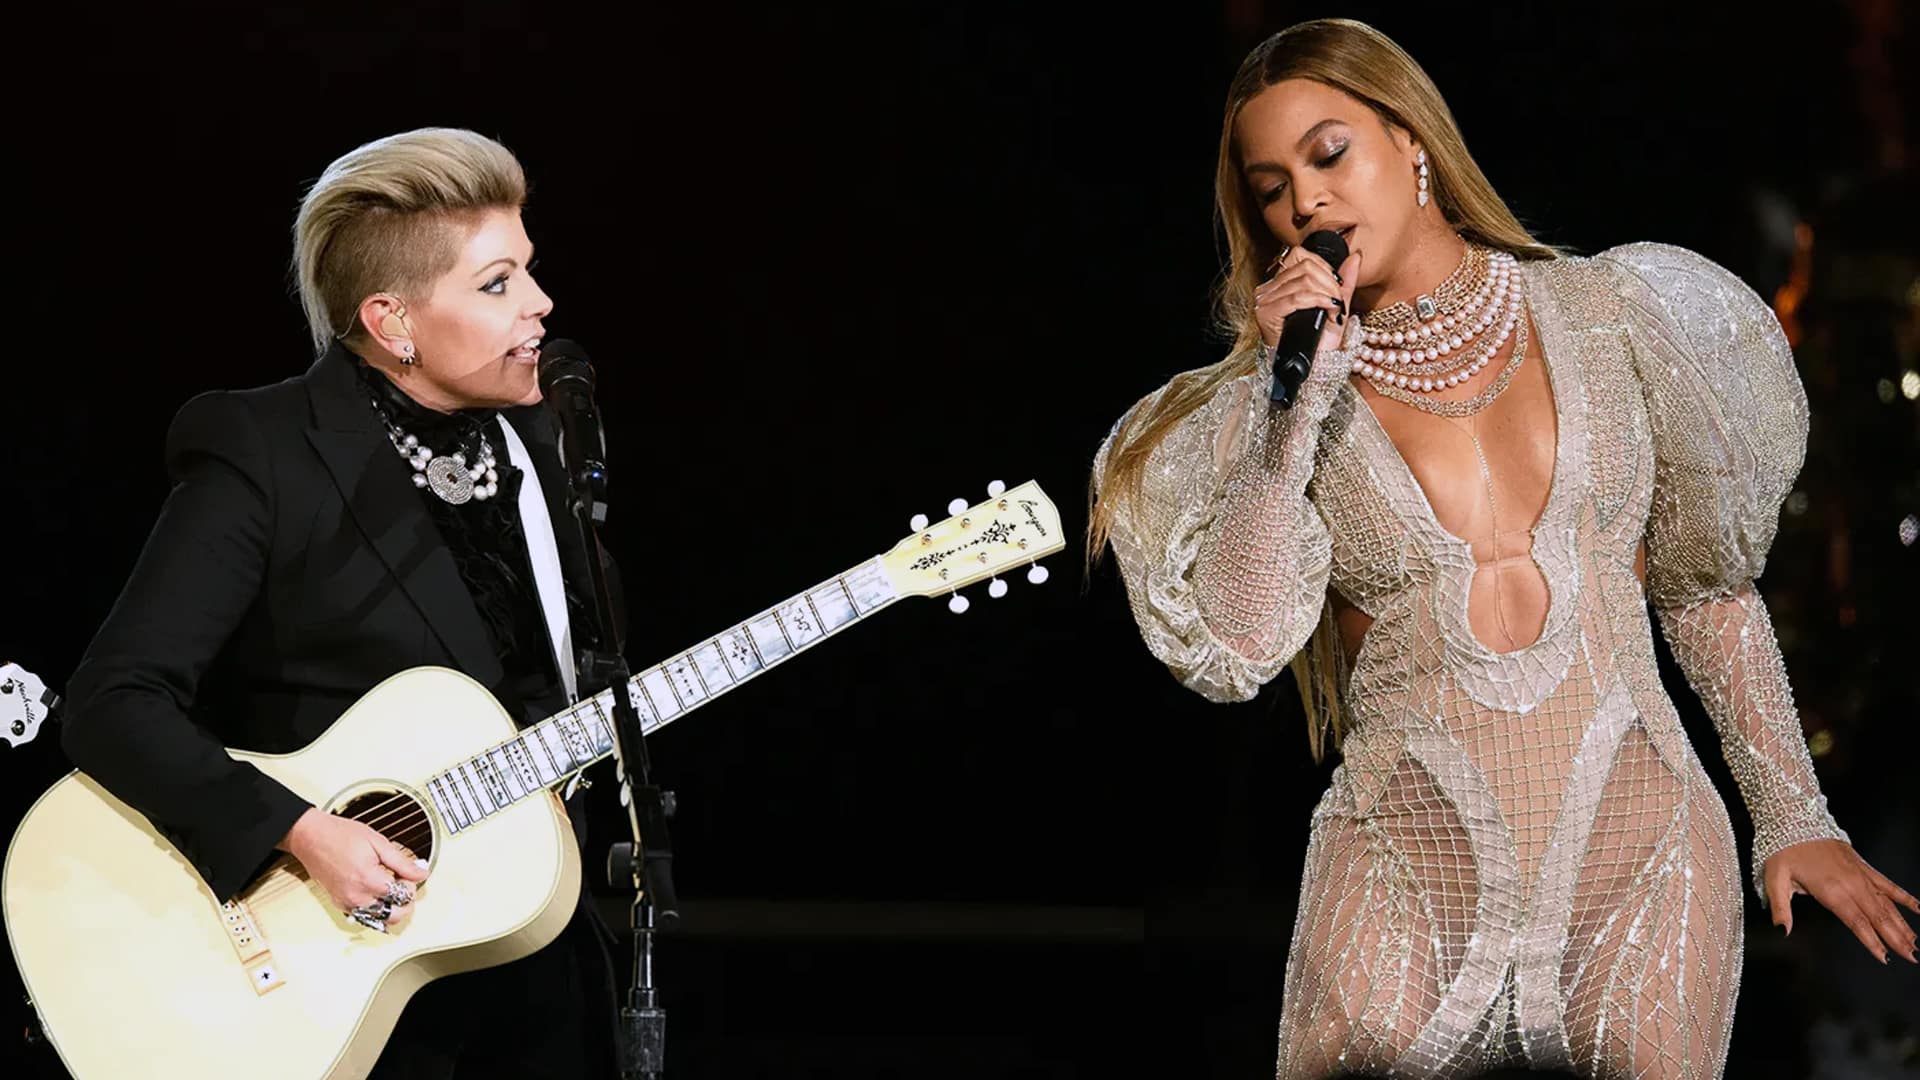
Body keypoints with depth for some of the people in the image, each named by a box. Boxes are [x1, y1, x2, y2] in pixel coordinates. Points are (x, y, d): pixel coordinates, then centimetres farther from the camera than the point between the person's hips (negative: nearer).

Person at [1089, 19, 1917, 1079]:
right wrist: (1294, 401, -13)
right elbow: (1235, 650, -10)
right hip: (1405, 885, 0)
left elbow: (1706, 587, 13)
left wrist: (1794, 820, 10)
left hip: (1644, 866, 1)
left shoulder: (1605, 314, 6)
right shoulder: (1272, 400, 4)